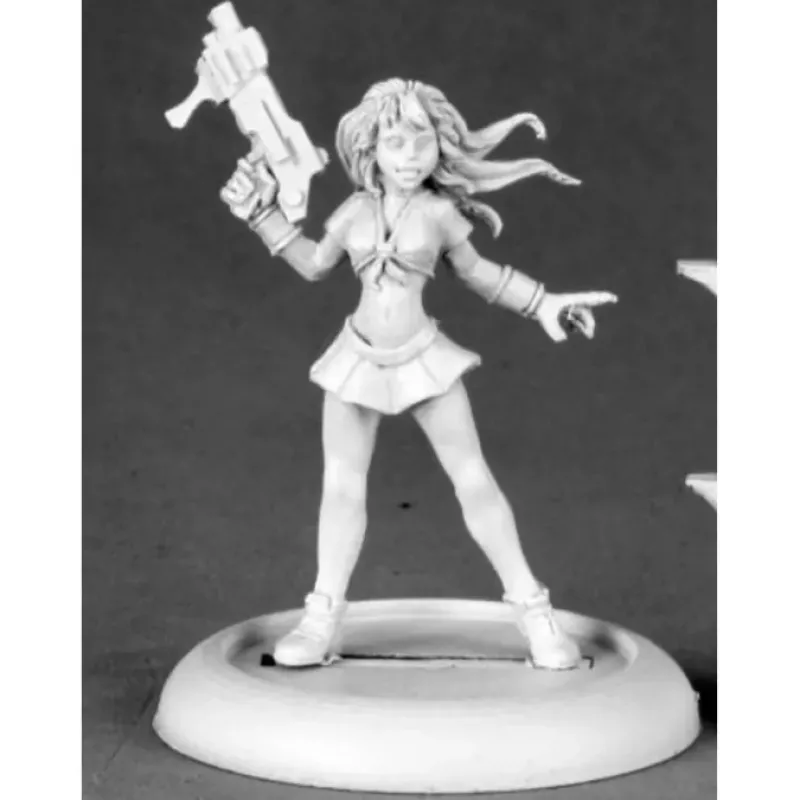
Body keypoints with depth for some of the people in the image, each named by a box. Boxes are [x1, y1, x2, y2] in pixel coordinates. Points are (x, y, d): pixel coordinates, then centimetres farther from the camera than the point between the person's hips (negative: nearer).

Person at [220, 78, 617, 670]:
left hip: (423, 358, -2)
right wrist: (265, 213, 15)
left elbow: (476, 271, 12)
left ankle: (533, 609, 7)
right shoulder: (355, 211, 1)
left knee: (473, 479, -2)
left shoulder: (440, 213, -5)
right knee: (342, 485, 3)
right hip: (357, 358, 2)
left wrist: (544, 303, 9)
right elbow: (316, 265, 19)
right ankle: (323, 619, 11)